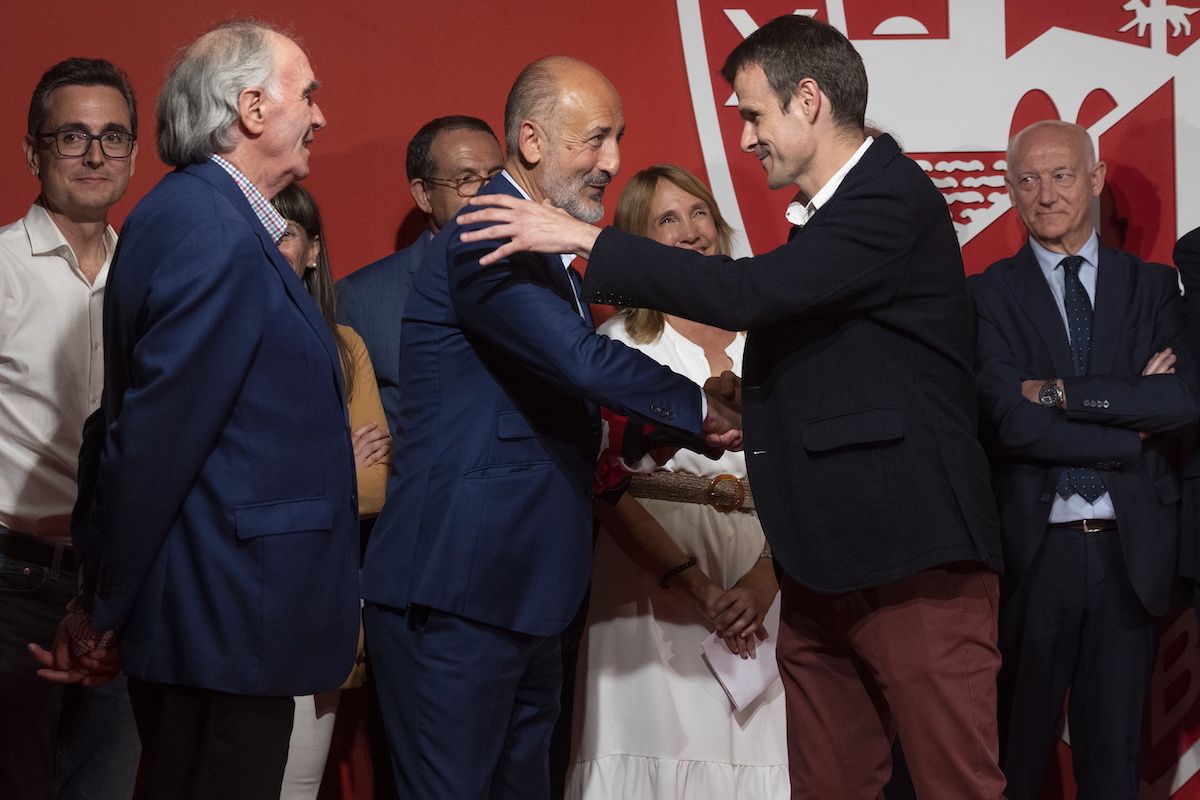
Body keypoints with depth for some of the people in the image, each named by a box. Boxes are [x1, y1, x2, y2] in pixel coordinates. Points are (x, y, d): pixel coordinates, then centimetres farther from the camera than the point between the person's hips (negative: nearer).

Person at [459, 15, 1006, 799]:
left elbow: (750, 292, -23)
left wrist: (585, 239, -18)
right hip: (823, 568, 9)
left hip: (914, 560, -9)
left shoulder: (896, 200, -12)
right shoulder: (832, 215, 17)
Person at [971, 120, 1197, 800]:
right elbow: (1010, 420, -12)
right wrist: (1132, 415, -11)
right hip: (1034, 548, -2)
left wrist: (1061, 392, -13)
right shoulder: (990, 293, 1)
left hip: (1131, 551, 2)